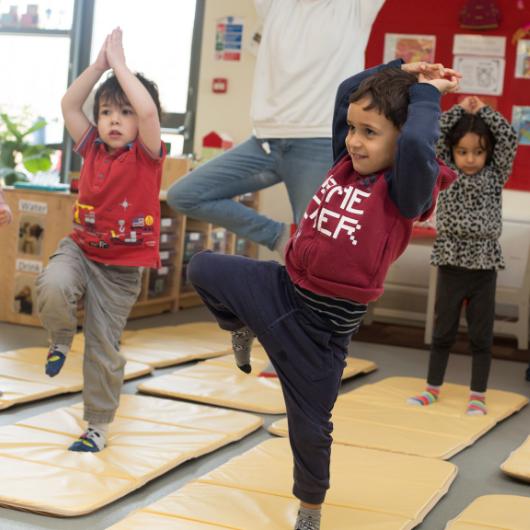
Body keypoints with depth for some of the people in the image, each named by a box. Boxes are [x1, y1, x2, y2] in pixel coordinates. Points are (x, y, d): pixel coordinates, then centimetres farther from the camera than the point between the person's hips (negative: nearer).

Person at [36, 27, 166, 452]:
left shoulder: (148, 155, -11)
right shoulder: (92, 148, 1)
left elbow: (149, 110, -28)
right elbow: (68, 104, -2)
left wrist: (119, 63, -20)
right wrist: (100, 64, -8)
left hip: (122, 266, -2)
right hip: (80, 247, 3)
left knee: (104, 348, 5)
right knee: (53, 286, -32)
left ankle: (99, 424, 24)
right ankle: (62, 338, 2)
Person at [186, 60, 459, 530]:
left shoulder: (405, 188, -17)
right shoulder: (348, 161, 3)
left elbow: (416, 145, -41)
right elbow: (347, 93, 16)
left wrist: (425, 94, -23)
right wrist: (398, 69, 8)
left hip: (323, 323, -5)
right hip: (281, 287, 6)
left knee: (309, 424, 9)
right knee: (203, 268, 2)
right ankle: (244, 329, 29)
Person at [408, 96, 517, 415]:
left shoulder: (496, 175, 3)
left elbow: (509, 139, -7)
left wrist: (484, 111, -3)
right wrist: (460, 110, -4)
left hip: (484, 268, 0)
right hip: (451, 266, 0)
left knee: (481, 335, 6)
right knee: (443, 331, 12)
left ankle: (478, 395, 15)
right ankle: (433, 389, 23)